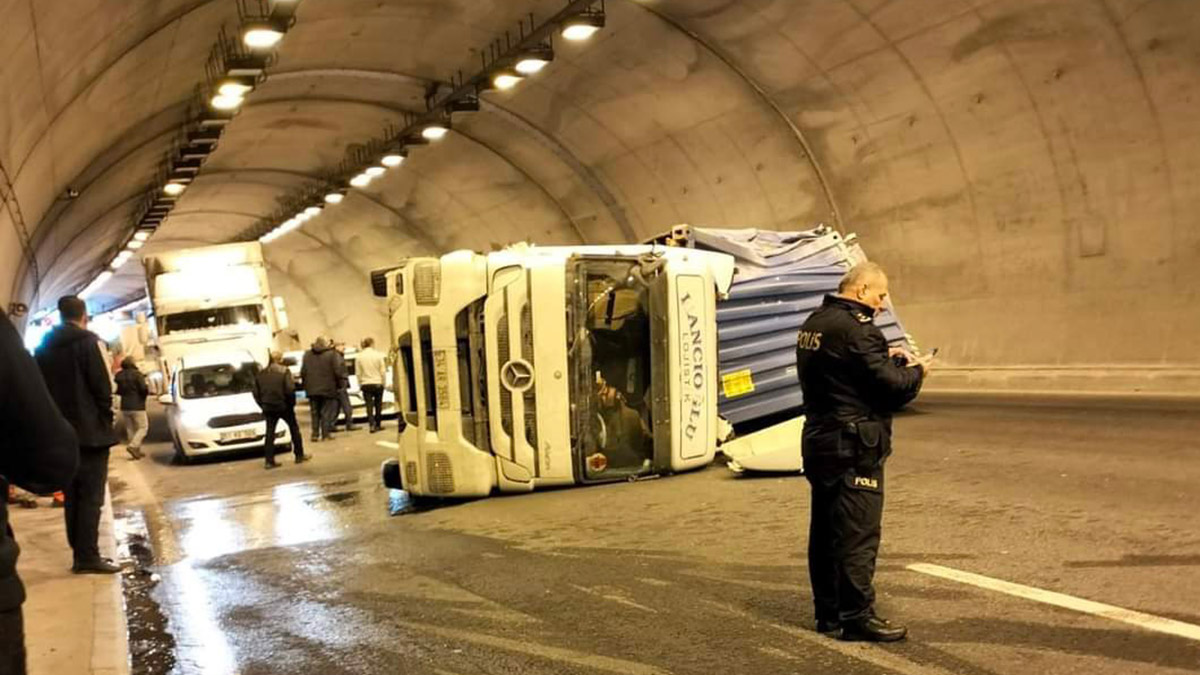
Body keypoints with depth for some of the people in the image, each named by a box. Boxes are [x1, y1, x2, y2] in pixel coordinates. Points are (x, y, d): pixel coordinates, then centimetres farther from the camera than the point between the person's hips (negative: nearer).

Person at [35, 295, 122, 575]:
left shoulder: (43, 348, 11)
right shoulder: (88, 342, -9)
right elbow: (103, 388, -14)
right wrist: (106, 420, -2)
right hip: (90, 431, -6)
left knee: (72, 496, 11)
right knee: (91, 497, -4)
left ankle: (81, 553, 15)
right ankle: (88, 556, -5)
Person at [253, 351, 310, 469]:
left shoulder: (261, 373, 6)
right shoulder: (284, 371, -9)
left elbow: (256, 393, 6)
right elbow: (290, 389, -18)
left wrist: (263, 405, 13)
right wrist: (292, 403, -4)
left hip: (268, 407, 4)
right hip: (284, 406, -4)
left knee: (270, 433, 7)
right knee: (294, 429, 11)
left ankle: (269, 460, 3)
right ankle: (299, 455, 15)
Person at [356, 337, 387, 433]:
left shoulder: (359, 356, 0)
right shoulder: (378, 355, -4)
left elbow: (358, 373, 1)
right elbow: (383, 371, -4)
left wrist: (360, 385, 9)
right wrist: (383, 382, 6)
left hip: (365, 384, 1)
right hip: (377, 383, -1)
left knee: (369, 405, 0)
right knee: (378, 405, 10)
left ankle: (371, 425, -11)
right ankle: (378, 424, 16)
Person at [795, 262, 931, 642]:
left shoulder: (815, 323, 12)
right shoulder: (855, 329, -18)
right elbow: (890, 386, -18)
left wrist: (884, 358, 11)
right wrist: (915, 371, 1)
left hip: (819, 441, 10)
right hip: (853, 447, -10)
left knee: (825, 531, 14)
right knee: (858, 533, -3)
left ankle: (829, 613, 23)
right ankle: (856, 618, 4)